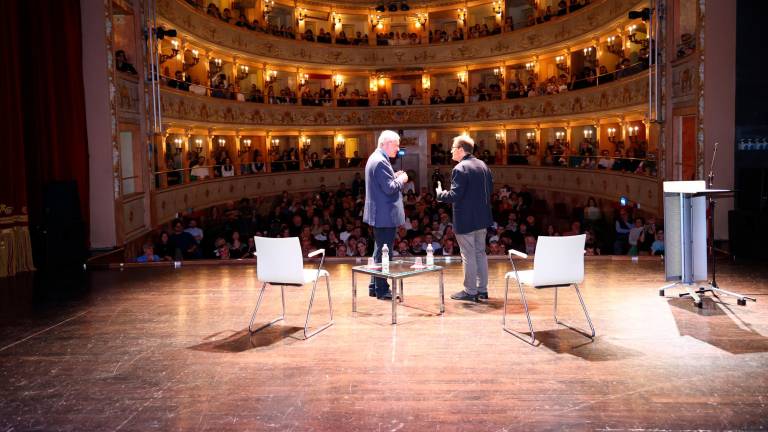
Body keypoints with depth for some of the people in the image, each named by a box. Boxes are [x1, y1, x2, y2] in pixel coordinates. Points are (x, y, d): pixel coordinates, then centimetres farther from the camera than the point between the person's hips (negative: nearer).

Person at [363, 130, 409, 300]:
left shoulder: (375, 158, 14)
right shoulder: (381, 161, -18)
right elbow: (389, 188, -23)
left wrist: (395, 177, 11)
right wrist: (401, 180, -7)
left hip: (379, 214, 11)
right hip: (385, 215, -11)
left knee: (379, 251, 17)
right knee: (384, 252, -3)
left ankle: (374, 286, 25)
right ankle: (382, 289, 4)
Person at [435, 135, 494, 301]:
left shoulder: (460, 169, -17)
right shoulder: (483, 165, 9)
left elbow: (454, 195, -21)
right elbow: (490, 190, 15)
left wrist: (440, 193, -4)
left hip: (465, 220, -8)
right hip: (482, 218, 8)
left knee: (468, 256, 0)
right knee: (480, 253, 15)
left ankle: (470, 291, 8)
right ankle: (482, 289, 22)